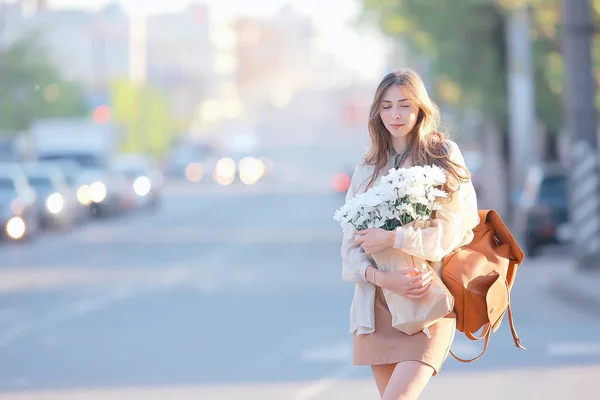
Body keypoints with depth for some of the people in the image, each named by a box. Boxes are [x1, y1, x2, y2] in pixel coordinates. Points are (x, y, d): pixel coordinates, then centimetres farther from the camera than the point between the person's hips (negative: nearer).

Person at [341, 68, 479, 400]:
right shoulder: (367, 169, 13)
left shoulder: (444, 156, 2)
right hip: (378, 304, 4)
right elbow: (351, 242, 5)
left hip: (428, 300, -4)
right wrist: (379, 276, -14)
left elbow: (451, 232, -6)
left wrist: (392, 239, -13)